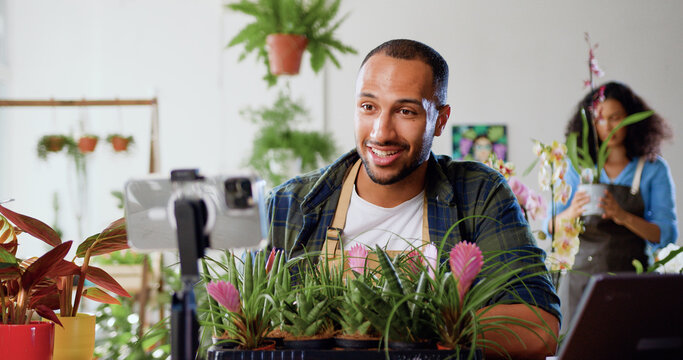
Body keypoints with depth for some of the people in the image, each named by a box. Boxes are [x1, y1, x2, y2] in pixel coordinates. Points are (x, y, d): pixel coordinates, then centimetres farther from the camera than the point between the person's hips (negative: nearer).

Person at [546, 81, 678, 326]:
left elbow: (667, 235, -4)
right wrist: (571, 213, -17)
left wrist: (624, 217, -20)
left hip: (631, 278, -1)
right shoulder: (579, 168, 10)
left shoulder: (654, 169, 4)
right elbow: (550, 229, 5)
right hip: (581, 277, 1)